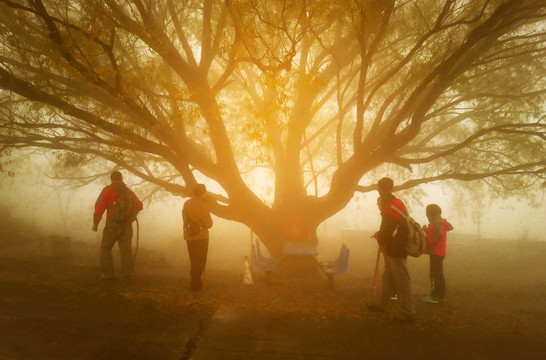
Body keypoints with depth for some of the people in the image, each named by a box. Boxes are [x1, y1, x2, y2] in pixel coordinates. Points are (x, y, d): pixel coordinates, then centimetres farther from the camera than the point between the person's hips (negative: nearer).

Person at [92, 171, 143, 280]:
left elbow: (99, 207, -8)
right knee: (126, 249, 3)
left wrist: (95, 223, 0)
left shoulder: (107, 190, -2)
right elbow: (139, 206, 13)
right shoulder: (129, 191, 10)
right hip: (127, 226, 3)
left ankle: (107, 273, 5)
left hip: (112, 225, -3)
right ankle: (125, 274, 0)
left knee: (106, 248, 9)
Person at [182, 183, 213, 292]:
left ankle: (195, 282, 26)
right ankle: (196, 284, 5)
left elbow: (185, 220, 13)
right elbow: (209, 224, -13)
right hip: (201, 237, -6)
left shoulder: (186, 204, 4)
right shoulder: (203, 205, -15)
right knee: (200, 261, 4)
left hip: (189, 236, 6)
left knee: (193, 260, 18)